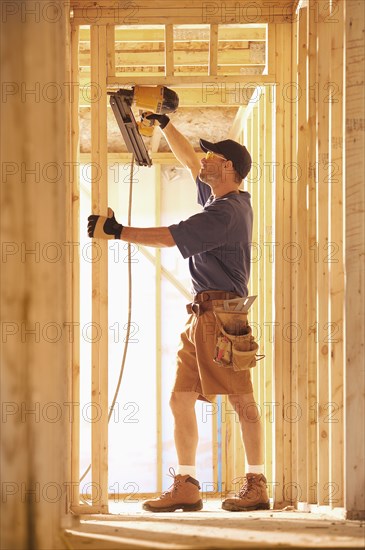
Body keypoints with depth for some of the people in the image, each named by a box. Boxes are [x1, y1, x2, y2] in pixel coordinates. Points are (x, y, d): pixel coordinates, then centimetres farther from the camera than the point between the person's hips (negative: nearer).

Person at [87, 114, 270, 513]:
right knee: (181, 398, 5)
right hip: (201, 313, 10)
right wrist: (163, 123, 30)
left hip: (221, 311, -10)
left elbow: (170, 236, -17)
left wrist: (116, 231, -11)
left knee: (241, 399, -6)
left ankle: (256, 486, -4)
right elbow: (188, 162, 31)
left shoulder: (226, 212, -13)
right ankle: (186, 486, 5)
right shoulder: (219, 197, 17)